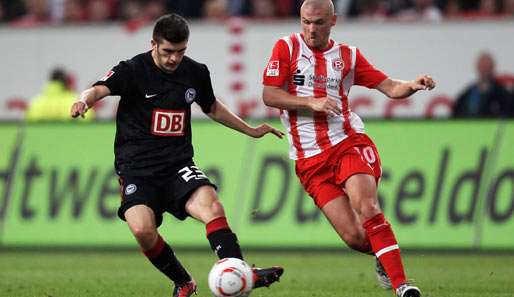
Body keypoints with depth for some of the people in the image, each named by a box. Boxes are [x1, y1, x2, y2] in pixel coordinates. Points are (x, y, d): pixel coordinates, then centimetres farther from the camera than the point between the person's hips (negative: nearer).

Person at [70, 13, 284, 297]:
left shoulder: (196, 73, 8)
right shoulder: (133, 70, -6)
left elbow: (211, 107, 28)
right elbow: (100, 89, -25)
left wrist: (250, 130, 33)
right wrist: (84, 100, -48)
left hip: (178, 164, 3)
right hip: (137, 168, -3)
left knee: (210, 205, -27)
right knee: (142, 229, -25)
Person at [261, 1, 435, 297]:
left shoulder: (348, 55, 10)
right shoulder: (287, 48, 3)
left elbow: (389, 87, 9)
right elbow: (269, 95, -3)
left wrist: (413, 85, -12)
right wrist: (312, 102, -15)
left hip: (348, 142, 0)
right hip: (309, 159, 0)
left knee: (366, 206, -27)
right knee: (354, 237, -10)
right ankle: (383, 256, 25)